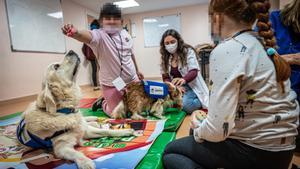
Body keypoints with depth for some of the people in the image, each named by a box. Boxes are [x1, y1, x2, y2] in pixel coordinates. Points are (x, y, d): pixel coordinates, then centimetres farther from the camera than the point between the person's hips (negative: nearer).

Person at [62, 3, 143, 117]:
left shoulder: (125, 34, 1)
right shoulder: (99, 35, -18)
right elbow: (88, 36, -42)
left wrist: (137, 71, 19)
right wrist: (76, 33, -65)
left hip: (132, 79, 6)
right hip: (112, 84, -5)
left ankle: (111, 101, 44)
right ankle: (103, 102, 36)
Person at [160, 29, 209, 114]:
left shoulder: (188, 51, -7)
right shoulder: (165, 57, 4)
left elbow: (194, 72, -18)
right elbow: (165, 78, 4)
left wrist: (183, 80, -41)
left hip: (191, 86, -3)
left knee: (184, 104, -31)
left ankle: (201, 103, 0)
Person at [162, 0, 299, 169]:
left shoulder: (226, 51, -21)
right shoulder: (265, 44, 5)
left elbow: (218, 130, -26)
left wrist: (197, 126, -3)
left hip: (252, 149, -8)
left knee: (170, 152, 9)